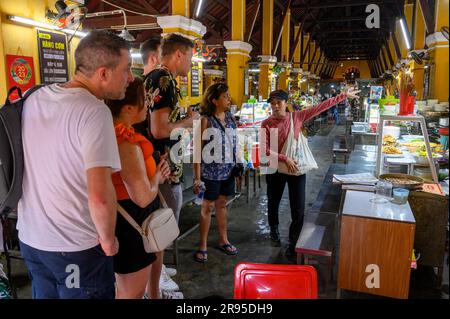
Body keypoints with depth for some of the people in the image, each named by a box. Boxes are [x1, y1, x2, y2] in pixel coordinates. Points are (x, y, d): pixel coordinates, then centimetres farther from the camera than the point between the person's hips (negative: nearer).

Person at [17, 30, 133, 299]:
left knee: (45, 293, 25)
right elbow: (100, 196, -30)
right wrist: (108, 240, -13)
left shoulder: (34, 99, 2)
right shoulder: (94, 111, -22)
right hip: (76, 246, -7)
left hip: (29, 237, 7)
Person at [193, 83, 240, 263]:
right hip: (210, 171, -5)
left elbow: (234, 145, 11)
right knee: (208, 207, 5)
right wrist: (197, 177, -15)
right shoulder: (206, 120, -12)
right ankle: (202, 246, 18)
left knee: (222, 204, 16)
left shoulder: (230, 118, 5)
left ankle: (223, 241, 30)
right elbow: (198, 149, -13)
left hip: (228, 169, 5)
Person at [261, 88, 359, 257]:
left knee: (298, 208, 1)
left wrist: (344, 95, -2)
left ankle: (293, 243, 18)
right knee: (273, 202, 19)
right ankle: (274, 229, 48)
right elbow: (264, 149, -17)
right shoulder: (266, 124, -9)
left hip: (297, 168, 0)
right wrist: (285, 158, -23)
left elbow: (321, 107, -3)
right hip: (275, 169, 0)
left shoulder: (297, 117, -5)